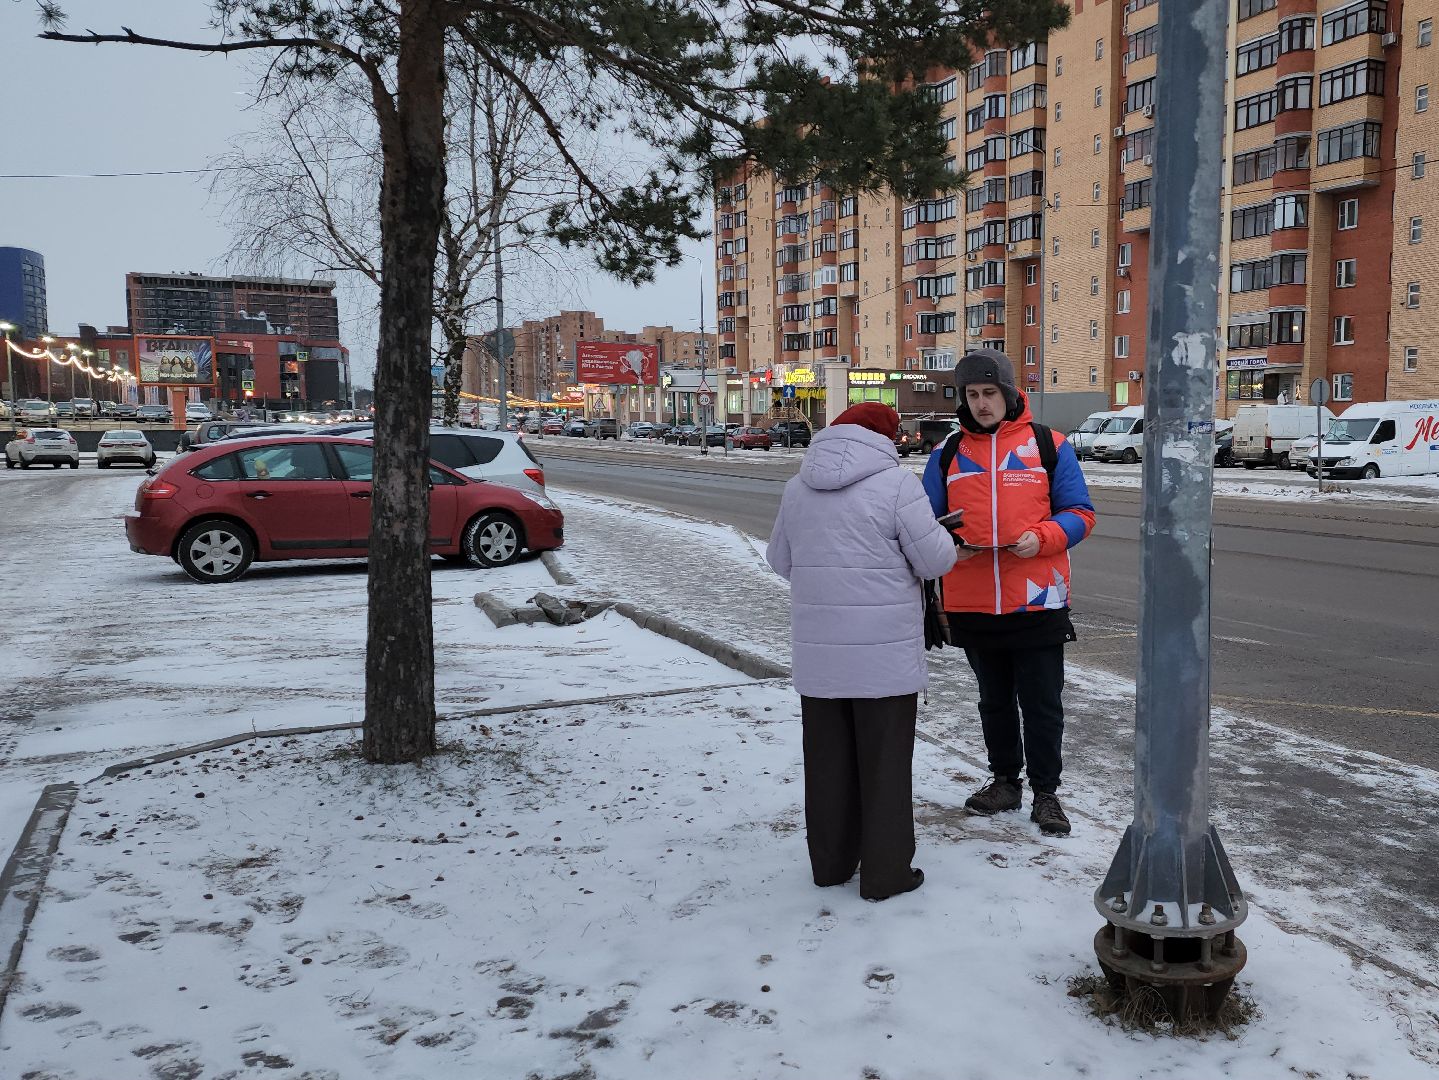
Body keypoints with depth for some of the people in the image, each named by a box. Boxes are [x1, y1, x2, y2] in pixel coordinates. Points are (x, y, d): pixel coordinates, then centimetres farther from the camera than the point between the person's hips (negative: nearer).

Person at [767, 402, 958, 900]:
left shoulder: (798, 488, 5)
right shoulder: (896, 484, -12)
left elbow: (781, 560, 13)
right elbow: (935, 561, -11)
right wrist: (941, 537, 11)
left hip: (817, 651, 5)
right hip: (884, 653, -5)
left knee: (827, 757, 15)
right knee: (884, 761, 6)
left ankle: (830, 861, 26)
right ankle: (885, 872, 15)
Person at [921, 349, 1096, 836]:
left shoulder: (1049, 445, 1)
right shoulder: (948, 453, 7)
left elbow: (1079, 512, 1)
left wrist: (1041, 538, -17)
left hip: (1037, 601, -2)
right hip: (971, 604, 3)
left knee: (1042, 704, 5)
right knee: (994, 701, 17)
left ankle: (1046, 791, 20)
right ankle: (1005, 781, 32)